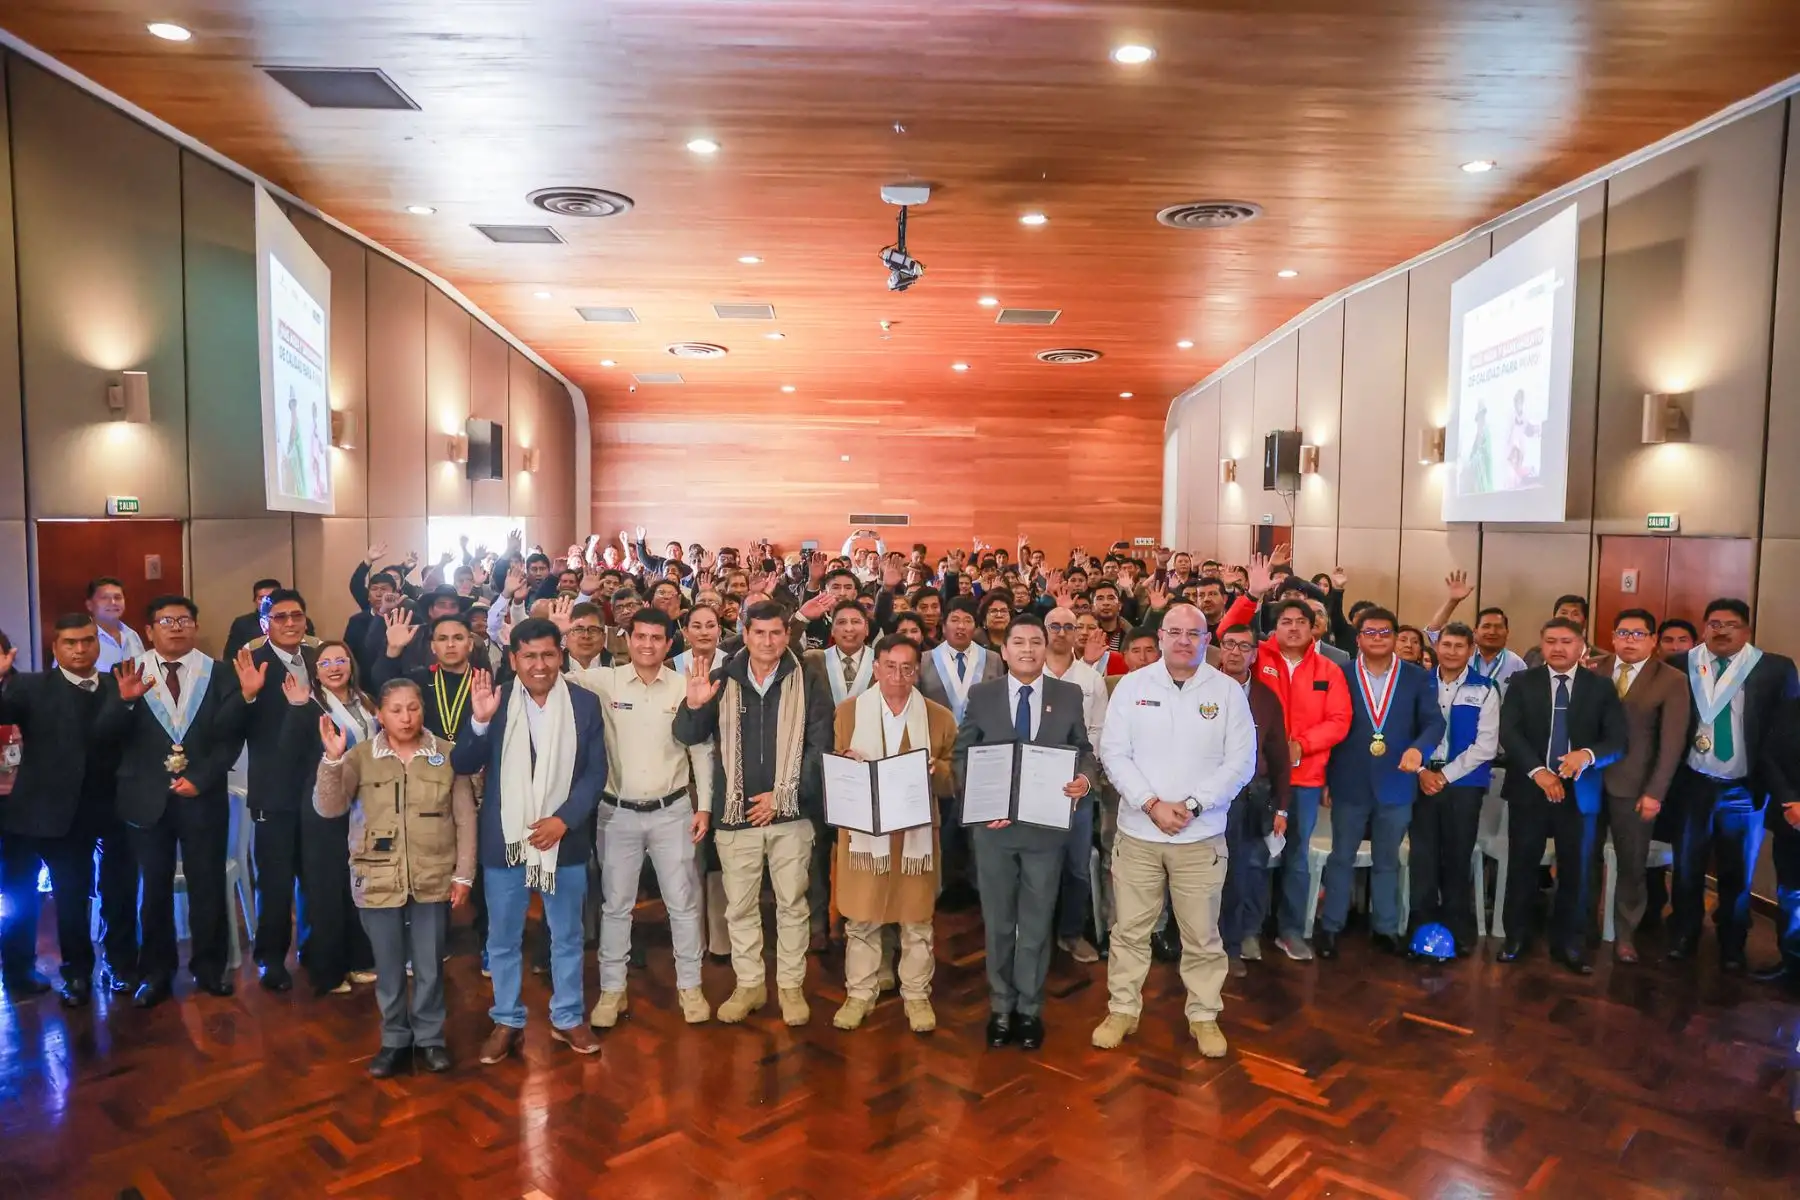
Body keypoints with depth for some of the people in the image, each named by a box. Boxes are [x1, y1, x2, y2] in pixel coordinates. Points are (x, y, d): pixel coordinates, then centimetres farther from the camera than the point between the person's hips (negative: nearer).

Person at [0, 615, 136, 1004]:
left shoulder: (119, 686, 3)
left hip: (117, 806, 1)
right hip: (64, 811, -1)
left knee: (121, 892, 11)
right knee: (71, 896, 12)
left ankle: (121, 966, 29)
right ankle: (77, 973, 28)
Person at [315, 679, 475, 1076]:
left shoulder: (447, 755, -4)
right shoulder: (361, 755, -2)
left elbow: (465, 819, -1)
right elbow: (329, 809, -9)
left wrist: (463, 875, -3)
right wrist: (332, 759, -22)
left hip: (433, 878, 0)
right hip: (378, 879, 1)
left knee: (429, 966, 11)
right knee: (388, 966, 13)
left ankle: (430, 1037, 28)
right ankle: (394, 1039, 30)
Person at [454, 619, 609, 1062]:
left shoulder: (584, 703, -3)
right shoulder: (492, 700, -4)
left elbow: (596, 772, -3)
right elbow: (463, 767, -7)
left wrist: (564, 819, -16)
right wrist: (480, 722, -25)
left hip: (563, 839, 0)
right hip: (504, 841, 0)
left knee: (567, 937, 14)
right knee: (503, 939, 13)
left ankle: (567, 1018, 31)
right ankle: (507, 1022, 30)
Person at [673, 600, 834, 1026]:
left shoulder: (807, 682, -2)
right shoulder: (721, 680, 2)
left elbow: (820, 747, -5)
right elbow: (687, 737, -3)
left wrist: (783, 794, -11)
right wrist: (693, 705, -24)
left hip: (790, 813, -1)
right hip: (736, 814, 1)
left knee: (792, 903, 9)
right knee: (739, 906, 11)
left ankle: (791, 985, 23)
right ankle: (748, 984, 26)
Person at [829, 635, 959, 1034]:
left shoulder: (939, 717, 2)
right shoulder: (847, 710, 3)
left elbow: (955, 780, 4)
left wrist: (936, 770, -17)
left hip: (917, 831, 0)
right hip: (864, 829, 0)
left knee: (917, 921, 8)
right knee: (860, 919, 7)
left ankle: (916, 995, 23)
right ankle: (859, 993, 22)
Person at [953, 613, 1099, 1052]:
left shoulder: (1069, 696, 1)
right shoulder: (981, 694, 0)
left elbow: (1085, 750, 3)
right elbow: (962, 755, 0)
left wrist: (1086, 777, -20)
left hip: (1046, 824, 0)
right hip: (993, 824, 0)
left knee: (1037, 922, 11)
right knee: (997, 922, 13)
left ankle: (1029, 1009, 26)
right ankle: (1000, 1007, 28)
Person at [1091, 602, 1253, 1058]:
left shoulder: (1228, 691, -1)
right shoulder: (1132, 685, 0)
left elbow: (1241, 762, -5)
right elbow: (1114, 752, -4)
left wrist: (1192, 805, -13)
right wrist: (1152, 804, -14)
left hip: (1202, 835, 0)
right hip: (1138, 831, 1)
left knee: (1202, 934, 9)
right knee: (1130, 929, 10)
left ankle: (1204, 1016, 26)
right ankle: (1123, 1010, 25)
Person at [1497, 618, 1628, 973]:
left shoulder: (1601, 687, 3)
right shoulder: (1522, 682, 2)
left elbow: (1618, 740, -4)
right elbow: (1508, 732, -8)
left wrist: (1588, 754, -25)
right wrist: (1537, 771, -20)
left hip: (1579, 791, 1)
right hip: (1529, 788, 0)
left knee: (1576, 871, 8)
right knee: (1522, 867, 7)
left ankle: (1569, 943, 22)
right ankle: (1515, 936, 22)